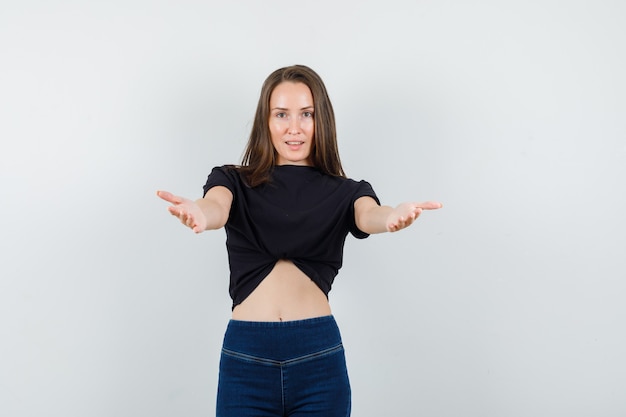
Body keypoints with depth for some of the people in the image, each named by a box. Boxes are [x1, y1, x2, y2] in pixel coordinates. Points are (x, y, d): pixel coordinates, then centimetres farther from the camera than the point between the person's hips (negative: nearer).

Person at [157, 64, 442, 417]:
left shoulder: (345, 192, 7)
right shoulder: (234, 181, 7)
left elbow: (368, 216, -14)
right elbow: (216, 208, -15)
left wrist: (394, 216, -39)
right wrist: (196, 213, -39)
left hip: (318, 356, 1)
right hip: (246, 355, 0)